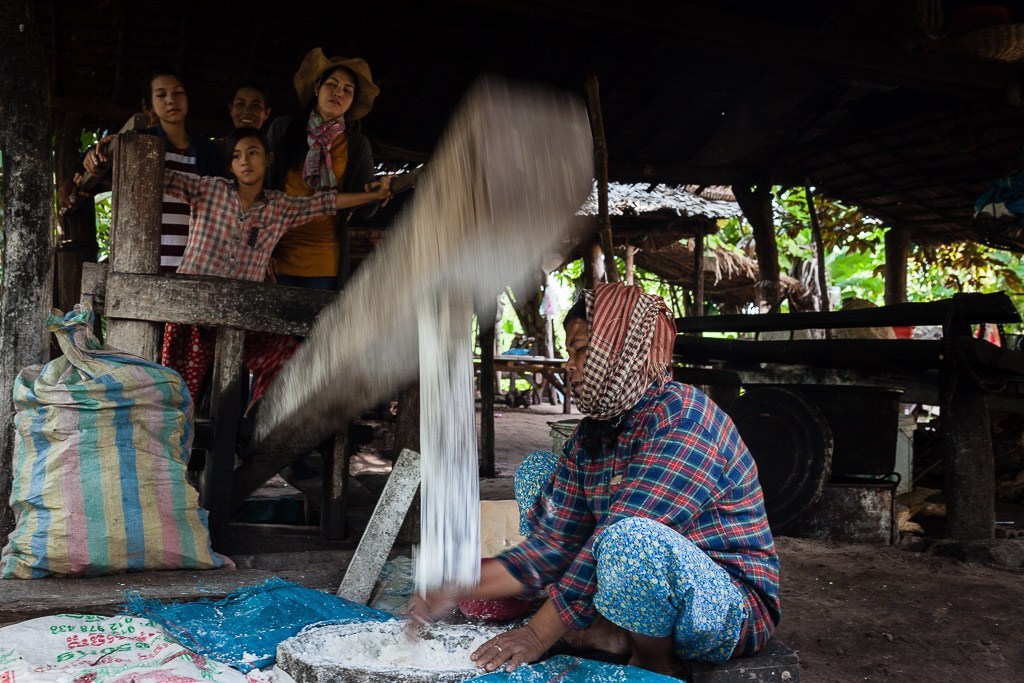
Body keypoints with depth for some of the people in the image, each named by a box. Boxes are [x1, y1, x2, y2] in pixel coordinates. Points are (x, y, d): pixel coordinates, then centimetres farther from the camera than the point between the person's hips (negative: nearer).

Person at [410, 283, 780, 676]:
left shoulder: (683, 417, -23)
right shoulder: (590, 436, 2)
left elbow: (624, 539, -29)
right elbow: (554, 543, -2)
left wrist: (539, 633, -24)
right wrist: (461, 587, -14)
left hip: (729, 607, -8)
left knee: (629, 538, -41)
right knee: (538, 471, 7)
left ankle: (654, 663, -9)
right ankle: (612, 630, -1)